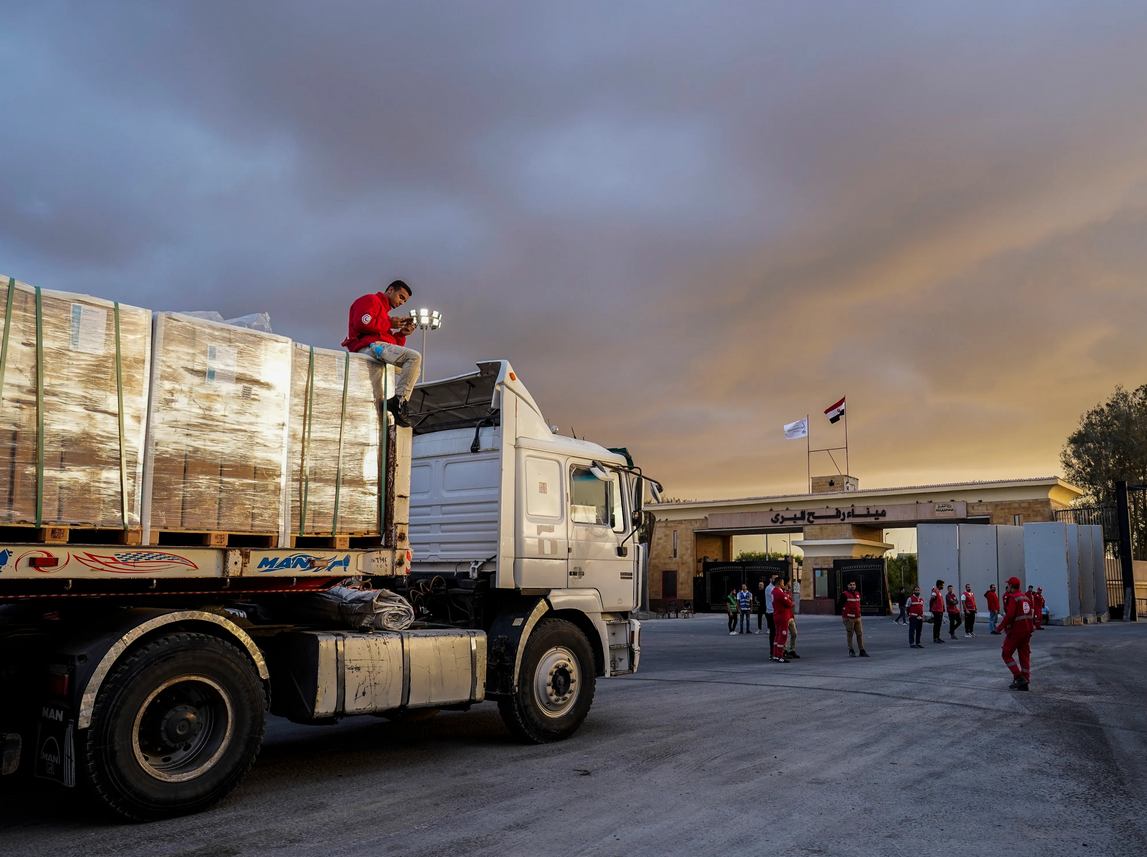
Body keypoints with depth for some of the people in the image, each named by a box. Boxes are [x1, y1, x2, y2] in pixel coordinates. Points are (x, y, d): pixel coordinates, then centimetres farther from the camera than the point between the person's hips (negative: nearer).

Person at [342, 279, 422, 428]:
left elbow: (393, 344, 23)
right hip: (370, 345, -10)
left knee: (414, 368, 15)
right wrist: (389, 324, -7)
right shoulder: (370, 300, 6)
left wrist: (402, 333, 6)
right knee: (415, 356, -23)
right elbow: (362, 322, -16)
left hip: (379, 347, 10)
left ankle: (399, 404, -6)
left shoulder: (384, 311, 33)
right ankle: (399, 401, -26)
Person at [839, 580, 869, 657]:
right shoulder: (845, 595, -10)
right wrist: (844, 614, 0)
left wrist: (859, 613, 16)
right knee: (849, 635, 2)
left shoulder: (858, 594, 11)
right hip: (848, 618, -6)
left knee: (860, 634, 4)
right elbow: (840, 605, -5)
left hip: (857, 618, 6)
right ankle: (851, 651, 9)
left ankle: (862, 651, 9)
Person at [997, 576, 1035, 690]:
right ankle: (1024, 684, 8)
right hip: (1027, 630, 8)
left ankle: (1019, 677, -8)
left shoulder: (1012, 598, -12)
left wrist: (1001, 626, -12)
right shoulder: (1025, 597, 14)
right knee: (1025, 656, 8)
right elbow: (1030, 614, 19)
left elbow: (1010, 615, -21)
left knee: (1006, 654, 2)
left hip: (1016, 631, -8)